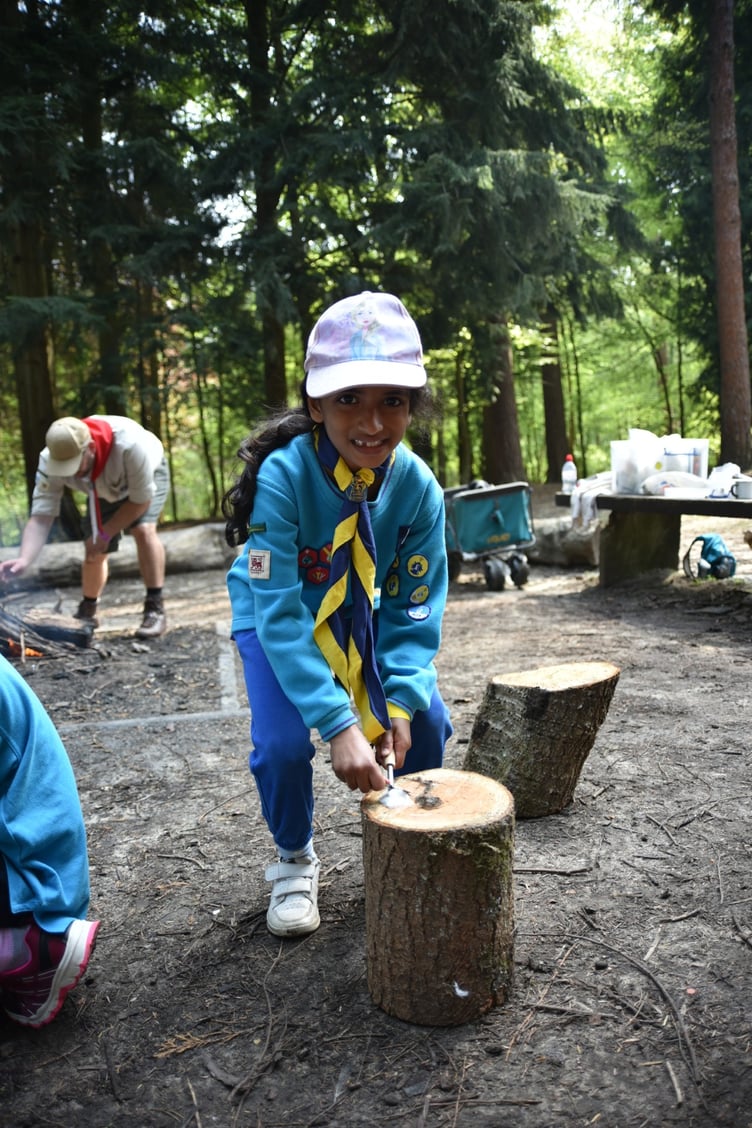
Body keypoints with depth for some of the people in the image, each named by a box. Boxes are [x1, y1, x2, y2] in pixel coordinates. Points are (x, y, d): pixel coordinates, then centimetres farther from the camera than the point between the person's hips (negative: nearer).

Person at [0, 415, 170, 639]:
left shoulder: (130, 444, -46)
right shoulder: (50, 462, -34)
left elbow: (141, 500, -33)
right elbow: (41, 517, -36)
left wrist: (105, 534, -31)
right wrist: (24, 559, -53)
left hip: (148, 474, -4)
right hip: (106, 490, 4)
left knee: (144, 529, -30)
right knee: (94, 553, 2)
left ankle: (155, 609, -22)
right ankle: (87, 612, 29)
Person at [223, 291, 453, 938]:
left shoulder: (418, 487, -24)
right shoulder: (283, 476, -35)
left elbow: (415, 608, -15)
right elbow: (279, 614, -36)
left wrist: (400, 702, -28)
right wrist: (339, 724, -43)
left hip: (363, 614, 3)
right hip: (276, 615, -3)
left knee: (428, 724, -9)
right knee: (283, 743, -20)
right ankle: (294, 861, 13)